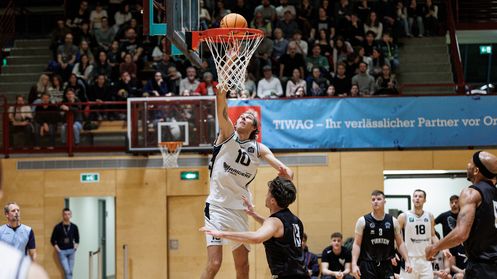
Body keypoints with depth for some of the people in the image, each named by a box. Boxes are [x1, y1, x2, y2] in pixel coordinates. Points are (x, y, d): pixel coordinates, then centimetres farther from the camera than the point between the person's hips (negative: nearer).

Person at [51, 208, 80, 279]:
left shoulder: (74, 227, 3)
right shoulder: (58, 227, -5)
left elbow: (77, 239, 17)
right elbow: (53, 240, 1)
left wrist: (75, 247, 5)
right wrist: (58, 249, -6)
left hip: (71, 251, 3)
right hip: (62, 251, -3)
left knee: (70, 271, 5)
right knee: (67, 271, -12)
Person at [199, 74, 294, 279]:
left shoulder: (258, 149, 7)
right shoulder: (228, 135, -1)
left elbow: (280, 166, -6)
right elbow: (222, 111, -20)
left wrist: (285, 172, -31)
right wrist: (222, 91, -38)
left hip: (239, 210, 5)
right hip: (217, 206, -5)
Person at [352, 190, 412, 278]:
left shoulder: (393, 221, 4)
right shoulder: (363, 221, -3)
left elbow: (400, 243, 8)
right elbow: (357, 244, -4)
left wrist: (407, 261, -3)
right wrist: (354, 264, -14)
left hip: (386, 265, 2)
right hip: (368, 264, -2)